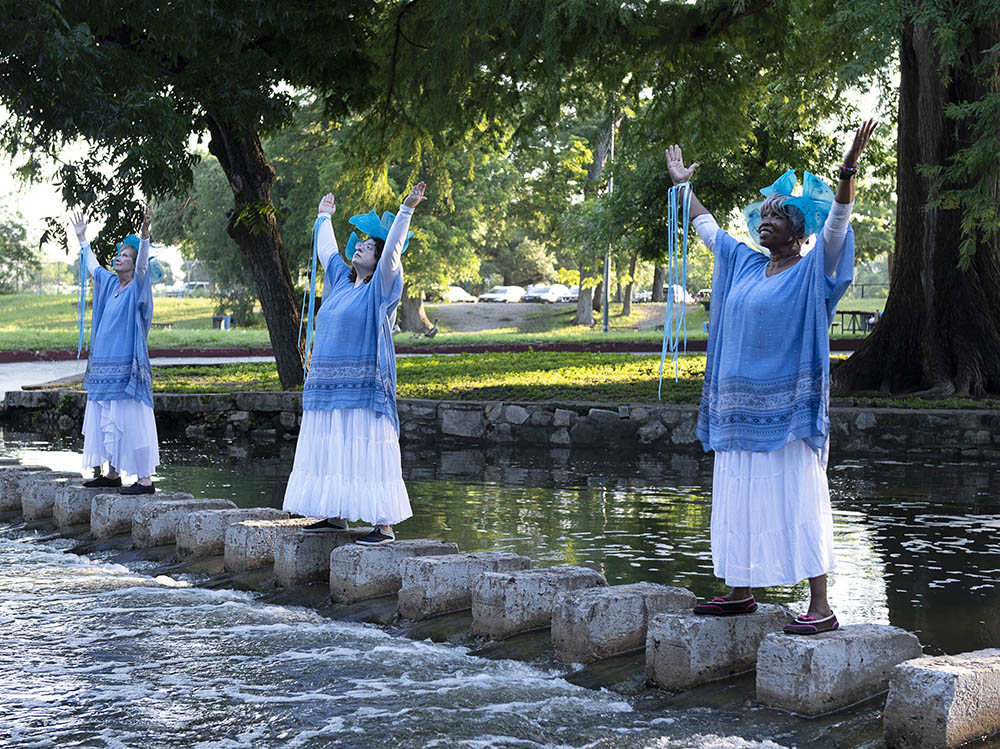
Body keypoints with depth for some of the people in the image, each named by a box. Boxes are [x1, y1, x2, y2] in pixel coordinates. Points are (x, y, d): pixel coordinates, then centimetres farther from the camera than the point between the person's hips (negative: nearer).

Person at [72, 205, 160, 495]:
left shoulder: (137, 287, -6)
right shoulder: (109, 283, 15)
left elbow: (143, 261, -24)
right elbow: (92, 264, 32)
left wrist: (144, 231, -38)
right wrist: (82, 238, 41)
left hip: (126, 369, -8)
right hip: (104, 366, 8)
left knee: (130, 422, -10)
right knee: (106, 421, 13)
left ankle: (145, 479, -9)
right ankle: (112, 473, 24)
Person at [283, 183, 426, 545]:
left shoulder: (379, 289, -4)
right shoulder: (342, 280, 16)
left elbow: (393, 250, -16)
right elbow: (326, 250, 32)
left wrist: (405, 211, -22)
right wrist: (324, 218, 44)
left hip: (362, 389, -8)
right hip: (327, 386, 8)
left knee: (366, 453, -9)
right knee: (331, 450, 11)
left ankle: (384, 525, -8)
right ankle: (336, 516, 21)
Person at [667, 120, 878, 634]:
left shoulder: (812, 272, -4)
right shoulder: (743, 264, 13)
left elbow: (836, 223, -18)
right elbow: (706, 226, 27)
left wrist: (848, 170, -30)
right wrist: (682, 184, 34)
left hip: (788, 409, -7)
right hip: (740, 407, 7)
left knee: (797, 498, -8)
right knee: (740, 498, 11)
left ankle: (820, 606, -6)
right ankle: (741, 591, 23)